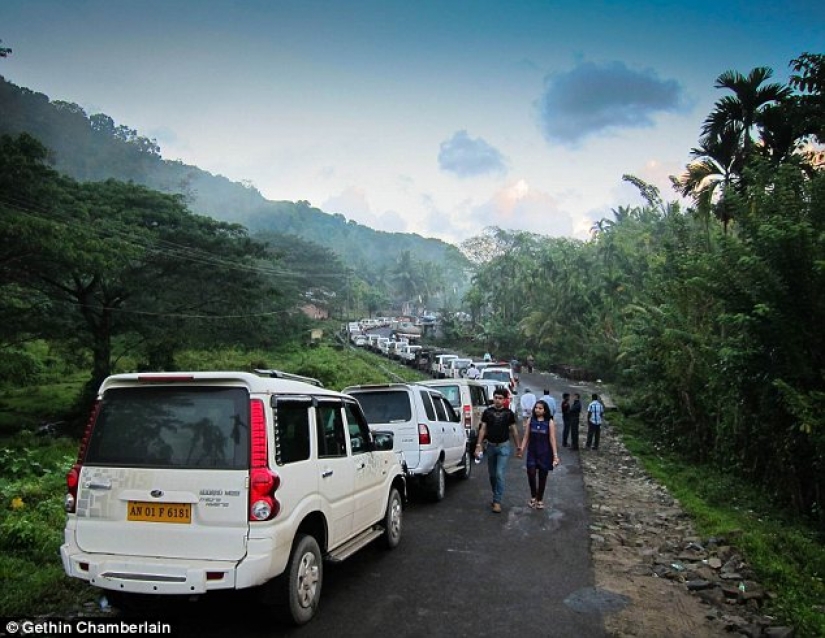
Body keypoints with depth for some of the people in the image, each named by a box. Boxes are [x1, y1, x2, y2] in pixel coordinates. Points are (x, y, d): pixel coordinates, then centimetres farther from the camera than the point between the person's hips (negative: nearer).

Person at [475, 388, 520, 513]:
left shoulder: (508, 413, -1)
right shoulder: (487, 412, 0)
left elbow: (514, 430, 6)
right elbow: (483, 429, 2)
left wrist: (518, 445, 7)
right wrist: (479, 445, -5)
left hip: (504, 446, -2)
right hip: (490, 446, 2)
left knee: (500, 474, -10)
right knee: (492, 474, 12)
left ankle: (497, 501, -5)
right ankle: (496, 497, 29)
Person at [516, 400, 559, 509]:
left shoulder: (550, 422, -5)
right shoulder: (531, 420, 1)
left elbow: (552, 439, -6)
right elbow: (526, 437, 3)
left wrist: (555, 455, -9)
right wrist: (521, 449, -5)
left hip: (544, 453, -1)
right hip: (532, 452, 1)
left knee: (542, 476, 8)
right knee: (531, 473, -14)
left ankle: (540, 500, 25)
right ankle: (533, 497, 8)